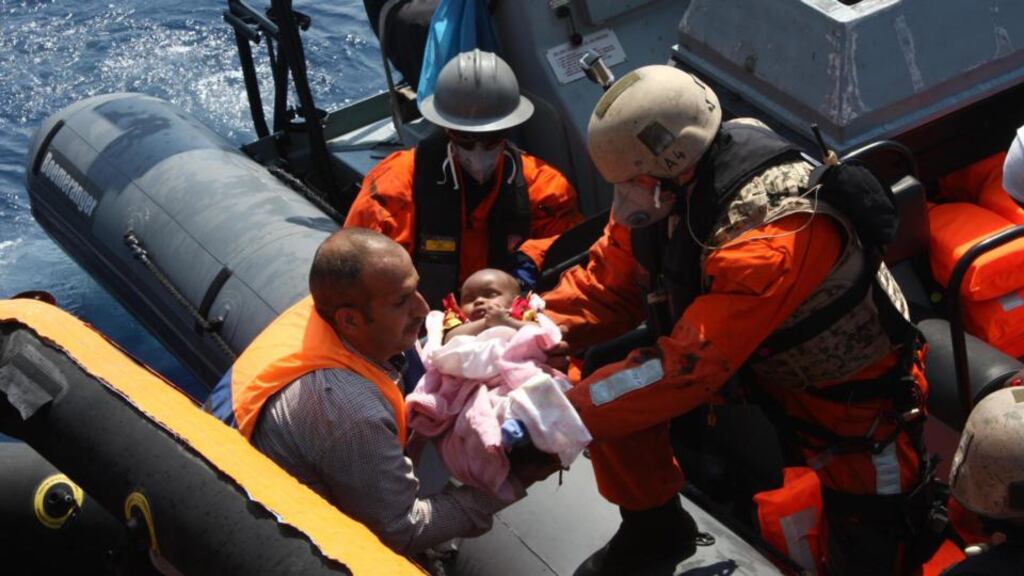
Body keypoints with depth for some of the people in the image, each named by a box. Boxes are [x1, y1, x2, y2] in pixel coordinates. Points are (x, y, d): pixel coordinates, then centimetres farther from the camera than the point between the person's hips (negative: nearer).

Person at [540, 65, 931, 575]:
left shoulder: (777, 237, -41)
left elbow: (687, 369, -40)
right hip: (755, 359, 7)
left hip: (852, 398, -6)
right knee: (613, 380, -8)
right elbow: (609, 283, -10)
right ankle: (652, 530, 15)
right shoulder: (672, 183, -18)